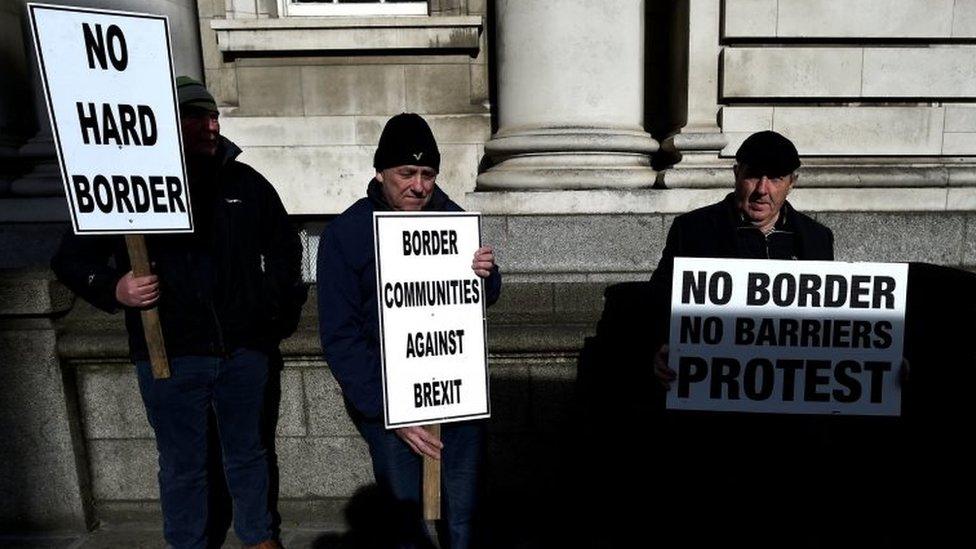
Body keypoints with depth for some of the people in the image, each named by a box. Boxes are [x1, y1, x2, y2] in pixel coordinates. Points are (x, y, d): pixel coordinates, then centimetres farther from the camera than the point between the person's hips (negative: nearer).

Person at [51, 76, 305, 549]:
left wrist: (280, 311, 7)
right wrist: (113, 288, -18)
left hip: (243, 350, 2)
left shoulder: (245, 183, 3)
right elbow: (71, 258, 2)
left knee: (247, 452, 19)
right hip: (169, 356, -2)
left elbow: (284, 249, 15)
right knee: (182, 465, 14)